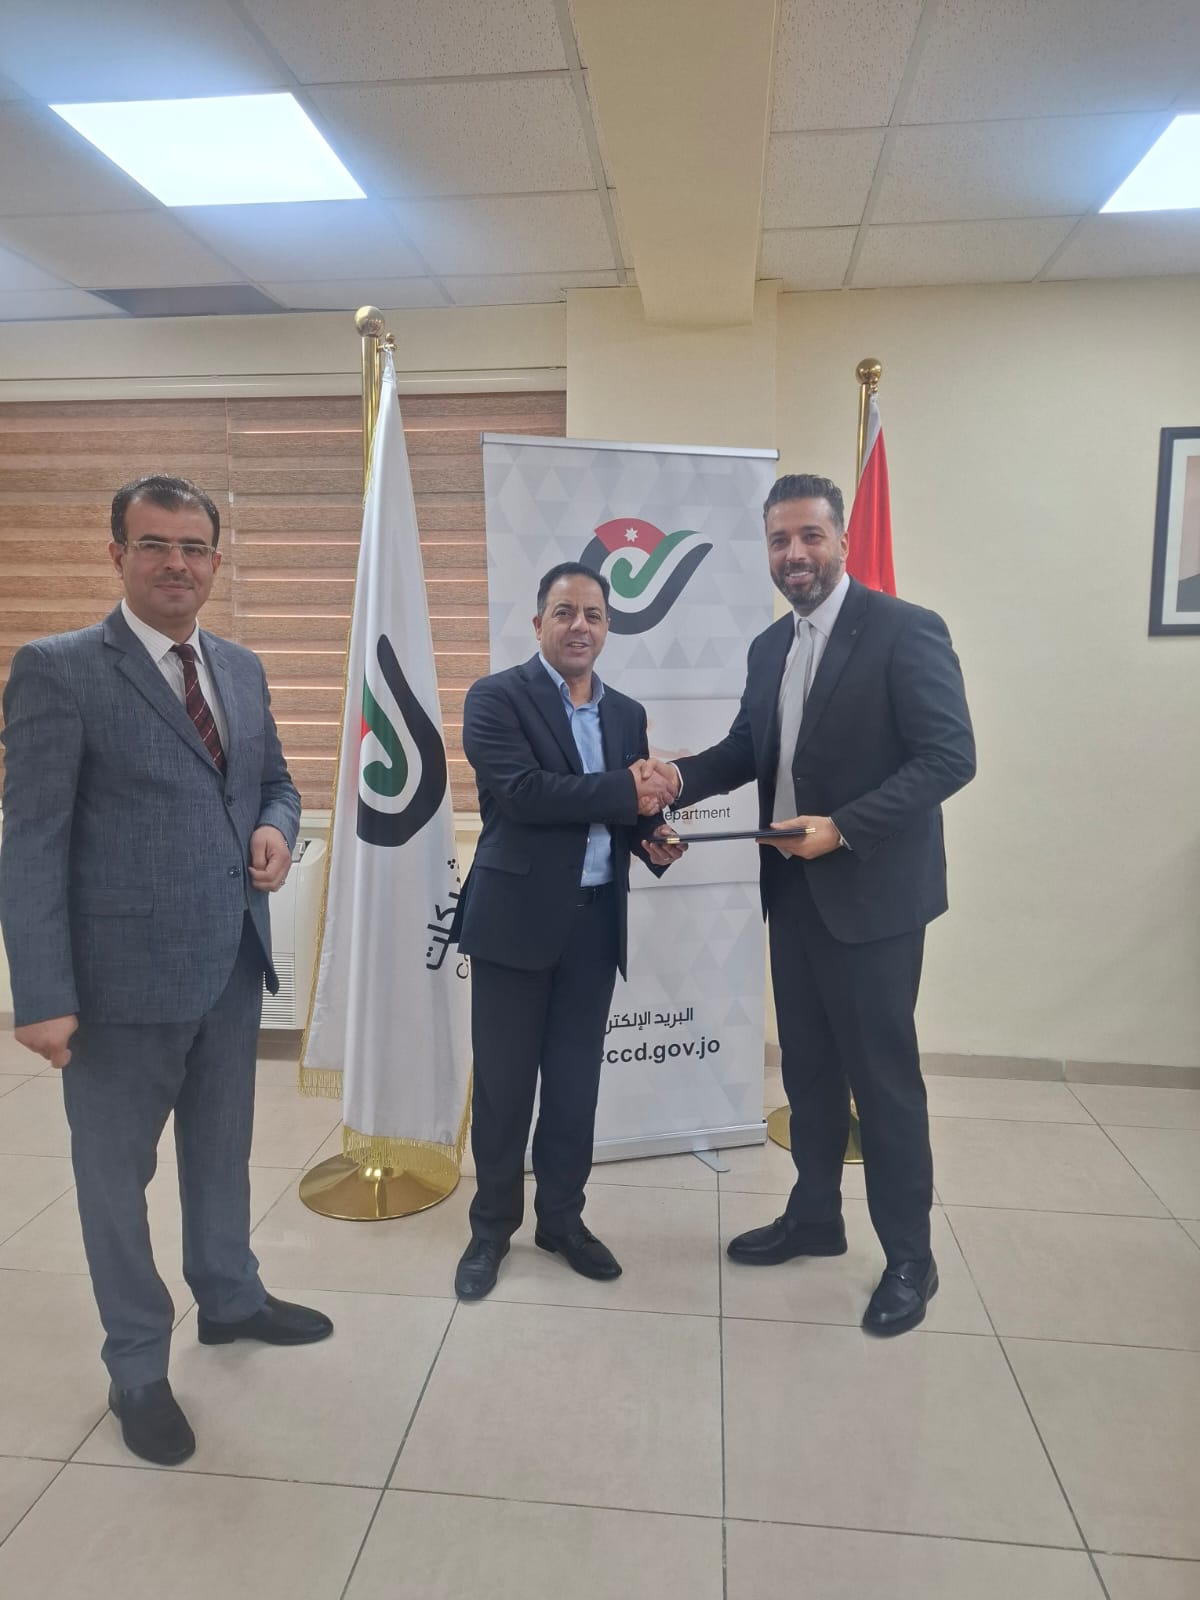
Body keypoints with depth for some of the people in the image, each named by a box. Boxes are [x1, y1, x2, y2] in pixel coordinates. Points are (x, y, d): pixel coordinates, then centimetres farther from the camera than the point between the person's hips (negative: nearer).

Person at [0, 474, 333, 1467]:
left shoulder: (242, 669, 8)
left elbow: (275, 780, 19)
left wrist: (276, 829, -5)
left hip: (235, 962, 6)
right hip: (124, 974, -6)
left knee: (222, 1149, 23)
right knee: (117, 1171, 13)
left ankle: (231, 1298, 46)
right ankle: (138, 1367, 34)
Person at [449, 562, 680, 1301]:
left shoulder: (627, 713, 13)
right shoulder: (497, 696, -5)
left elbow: (637, 806, 13)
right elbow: (520, 792, -20)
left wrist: (658, 839, -9)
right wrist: (623, 794, -16)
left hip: (596, 920, 5)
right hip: (517, 917, -4)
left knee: (576, 1081, 14)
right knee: (504, 1082, 7)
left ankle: (563, 1217, 32)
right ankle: (493, 1226, 27)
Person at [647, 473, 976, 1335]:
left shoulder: (905, 630, -12)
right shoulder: (770, 646, 10)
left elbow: (950, 757, -17)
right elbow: (750, 749, 15)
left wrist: (844, 827, -24)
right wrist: (683, 776, -5)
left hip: (871, 892, -7)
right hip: (793, 890, 7)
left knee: (883, 1074, 4)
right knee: (807, 1064, 18)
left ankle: (910, 1255, 23)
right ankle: (815, 1215, 37)